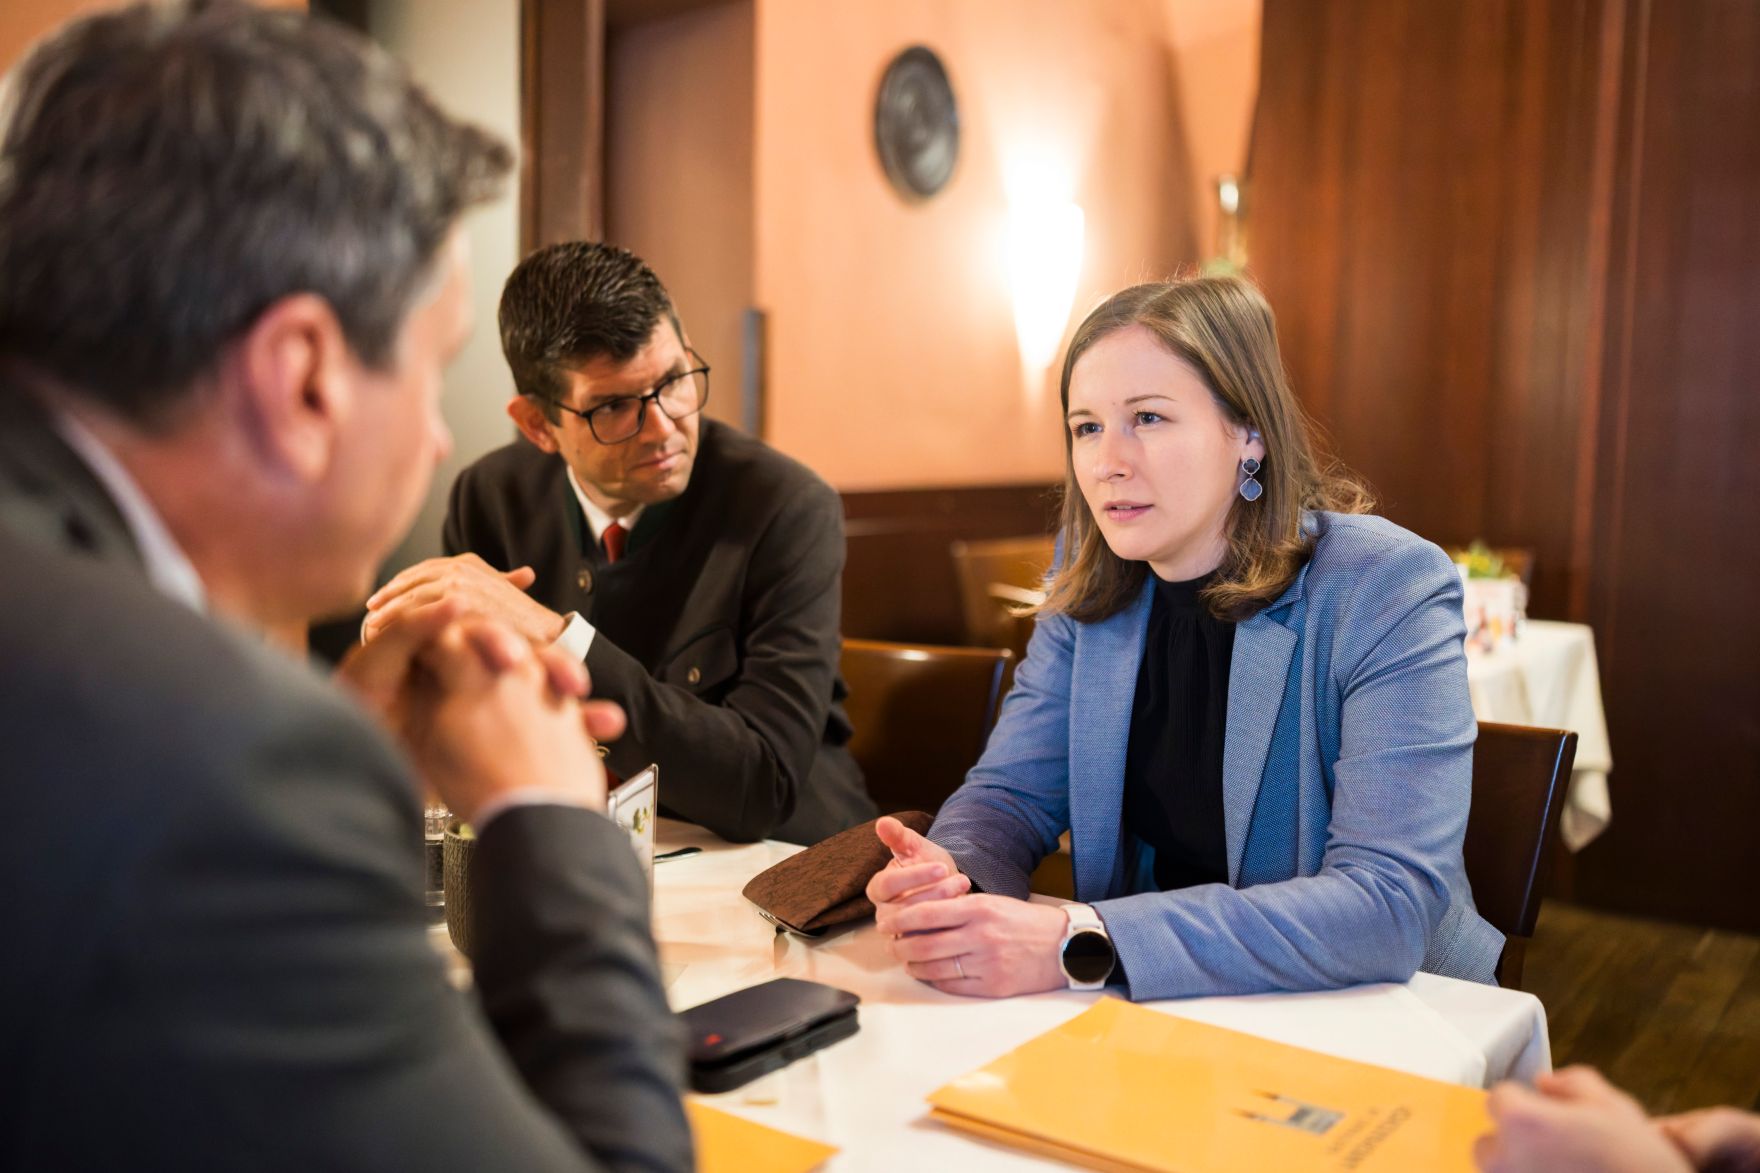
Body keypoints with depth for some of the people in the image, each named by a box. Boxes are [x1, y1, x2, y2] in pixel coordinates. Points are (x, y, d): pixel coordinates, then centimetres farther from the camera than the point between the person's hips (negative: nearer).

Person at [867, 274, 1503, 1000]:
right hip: (1166, 1010, 3)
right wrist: (948, 881, -24)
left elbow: (1392, 904, -26)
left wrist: (1079, 945, -35)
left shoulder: (1387, 593, -18)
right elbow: (1012, 791, 1)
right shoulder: (1088, 583, -1)